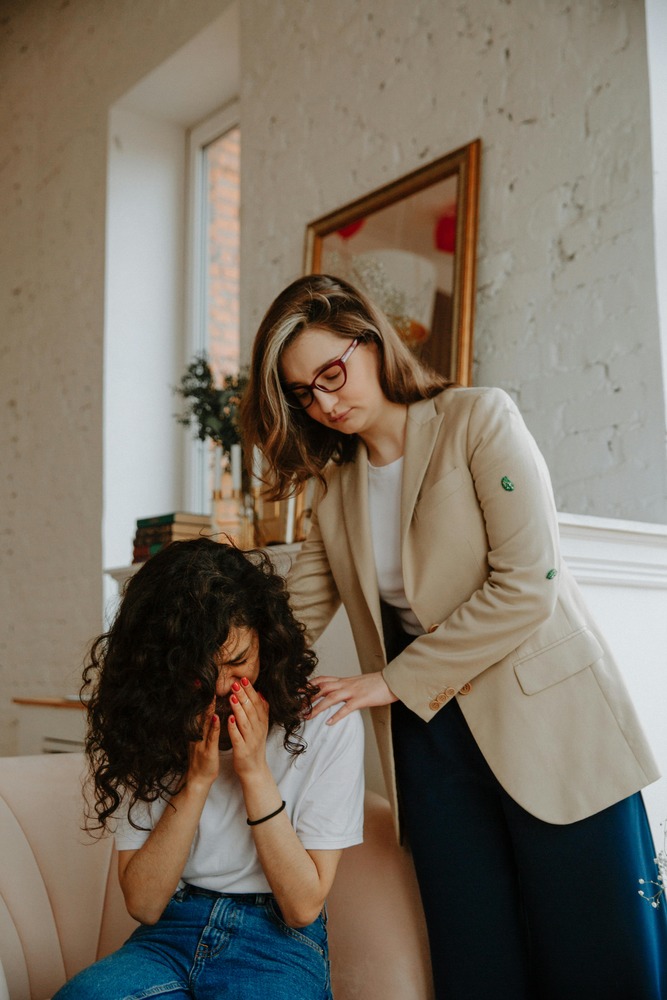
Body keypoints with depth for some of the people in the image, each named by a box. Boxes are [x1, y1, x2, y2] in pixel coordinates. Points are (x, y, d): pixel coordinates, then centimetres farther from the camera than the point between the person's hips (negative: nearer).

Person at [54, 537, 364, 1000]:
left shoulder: (326, 723, -10)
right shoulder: (147, 725, -4)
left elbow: (303, 906, -8)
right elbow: (143, 905, -6)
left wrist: (255, 771, -18)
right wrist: (196, 779, -18)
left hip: (277, 945, -2)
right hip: (169, 935, 2)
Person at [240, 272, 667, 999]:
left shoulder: (479, 420, -5)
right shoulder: (335, 491, 12)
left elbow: (525, 586, -14)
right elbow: (290, 622, 8)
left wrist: (390, 682, -12)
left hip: (549, 726, -4)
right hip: (430, 741, 4)